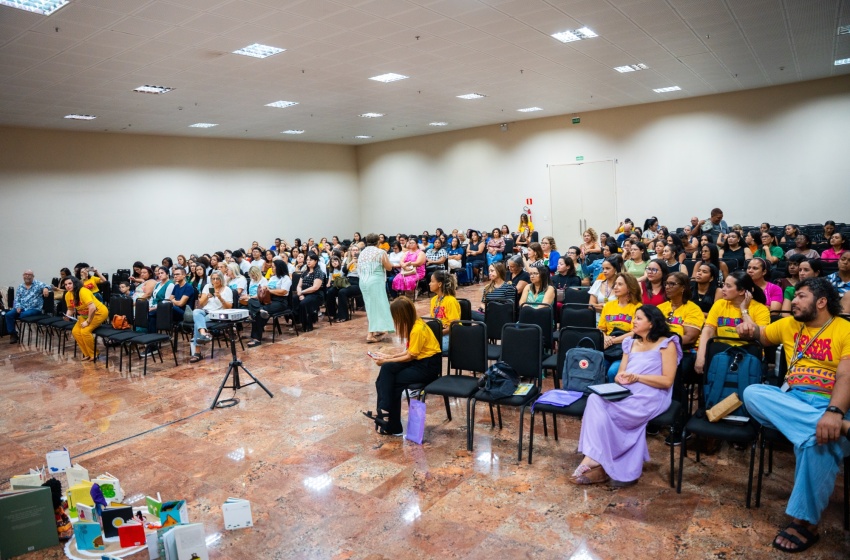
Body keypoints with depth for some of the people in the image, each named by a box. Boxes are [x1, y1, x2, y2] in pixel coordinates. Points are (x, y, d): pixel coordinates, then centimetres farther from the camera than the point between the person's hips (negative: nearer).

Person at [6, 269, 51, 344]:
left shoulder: (37, 284, 2)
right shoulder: (20, 286, 15)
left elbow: (45, 286, -15)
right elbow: (17, 299, 13)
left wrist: (45, 288, -41)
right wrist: (18, 307, -8)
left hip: (34, 309, -5)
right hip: (22, 308, 5)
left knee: (22, 315, -30)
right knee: (8, 314, -19)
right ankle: (13, 334, -6)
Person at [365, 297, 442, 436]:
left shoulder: (417, 329, -24)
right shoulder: (414, 323, 4)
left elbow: (409, 356, -16)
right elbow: (409, 351, 11)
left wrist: (386, 360, -9)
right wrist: (389, 356, 5)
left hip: (428, 366, -8)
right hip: (418, 360, 8)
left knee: (394, 382, -14)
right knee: (387, 369, -12)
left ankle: (392, 427, 0)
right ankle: (384, 411, -9)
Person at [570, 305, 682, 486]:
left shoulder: (667, 344, 4)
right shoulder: (630, 344, 22)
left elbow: (667, 381, -6)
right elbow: (619, 375, 17)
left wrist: (637, 377, -13)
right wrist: (621, 378, -7)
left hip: (651, 398, -6)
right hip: (626, 395, 6)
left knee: (599, 407, -27)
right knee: (595, 399, -27)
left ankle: (594, 459, -16)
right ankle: (599, 464, -26)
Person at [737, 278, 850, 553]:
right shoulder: (789, 324, 16)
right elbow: (760, 335, 33)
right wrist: (749, 329, 6)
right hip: (791, 400, 5)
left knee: (818, 437, -37)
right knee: (752, 393, -27)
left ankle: (805, 521, -22)